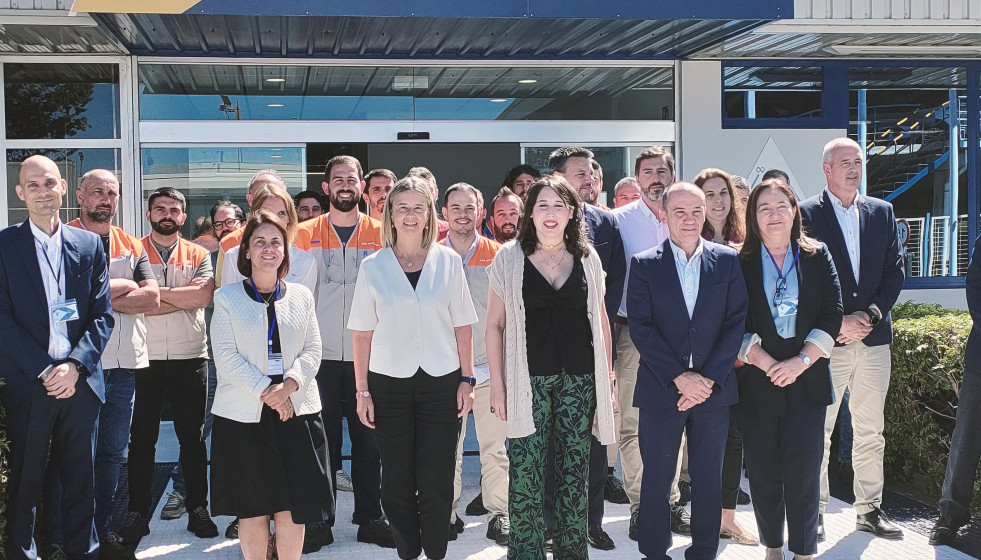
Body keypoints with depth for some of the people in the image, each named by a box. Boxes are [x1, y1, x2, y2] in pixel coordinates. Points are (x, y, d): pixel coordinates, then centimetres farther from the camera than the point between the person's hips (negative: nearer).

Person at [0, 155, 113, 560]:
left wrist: (74, 366, -9)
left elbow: (103, 315, 4)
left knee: (81, 480, 9)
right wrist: (44, 370, -13)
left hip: (79, 382, 2)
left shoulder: (89, 245, 7)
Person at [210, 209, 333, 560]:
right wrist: (266, 391, -15)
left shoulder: (301, 296, 9)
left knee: (293, 507, 2)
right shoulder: (227, 297, 2)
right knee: (252, 509, 5)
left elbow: (312, 351, 4)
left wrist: (289, 385, -14)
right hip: (244, 413, -2)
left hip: (296, 411, 2)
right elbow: (226, 357, -6)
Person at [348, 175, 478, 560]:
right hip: (389, 384, 0)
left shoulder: (448, 261, 2)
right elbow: (363, 333, 3)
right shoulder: (372, 266, 2)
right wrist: (361, 390, 0)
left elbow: (462, 325, 5)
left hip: (441, 382, 0)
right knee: (397, 480, 7)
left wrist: (467, 379, 1)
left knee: (436, 480, 3)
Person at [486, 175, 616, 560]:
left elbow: (600, 320, 13)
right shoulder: (510, 257, 0)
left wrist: (606, 377, 9)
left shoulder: (587, 258, 7)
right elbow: (495, 324, 1)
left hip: (579, 378, 2)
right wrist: (497, 384, -3)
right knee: (526, 473, -2)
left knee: (575, 470, 9)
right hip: (528, 379, -2)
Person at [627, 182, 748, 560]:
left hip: (714, 388, 1)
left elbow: (736, 323, 0)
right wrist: (679, 378, -13)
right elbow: (640, 328, -5)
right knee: (656, 479, 5)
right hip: (660, 388, -1)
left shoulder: (727, 261, 5)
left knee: (709, 479, 9)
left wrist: (709, 378, -10)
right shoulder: (644, 265, 1)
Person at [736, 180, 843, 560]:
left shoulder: (817, 257, 6)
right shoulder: (740, 263, 2)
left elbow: (831, 316, 1)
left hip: (806, 382, 0)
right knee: (763, 475, 6)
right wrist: (769, 365, -12)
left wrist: (800, 362, -10)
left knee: (804, 474, -1)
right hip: (756, 383, 0)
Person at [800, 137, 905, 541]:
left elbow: (894, 270, 8)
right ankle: (814, 511, 12)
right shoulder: (806, 214, -3)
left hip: (874, 337, 4)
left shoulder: (881, 212, 11)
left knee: (870, 432, 12)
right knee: (818, 431, 2)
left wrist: (871, 314, -7)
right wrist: (836, 324, -13)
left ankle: (869, 509, 22)